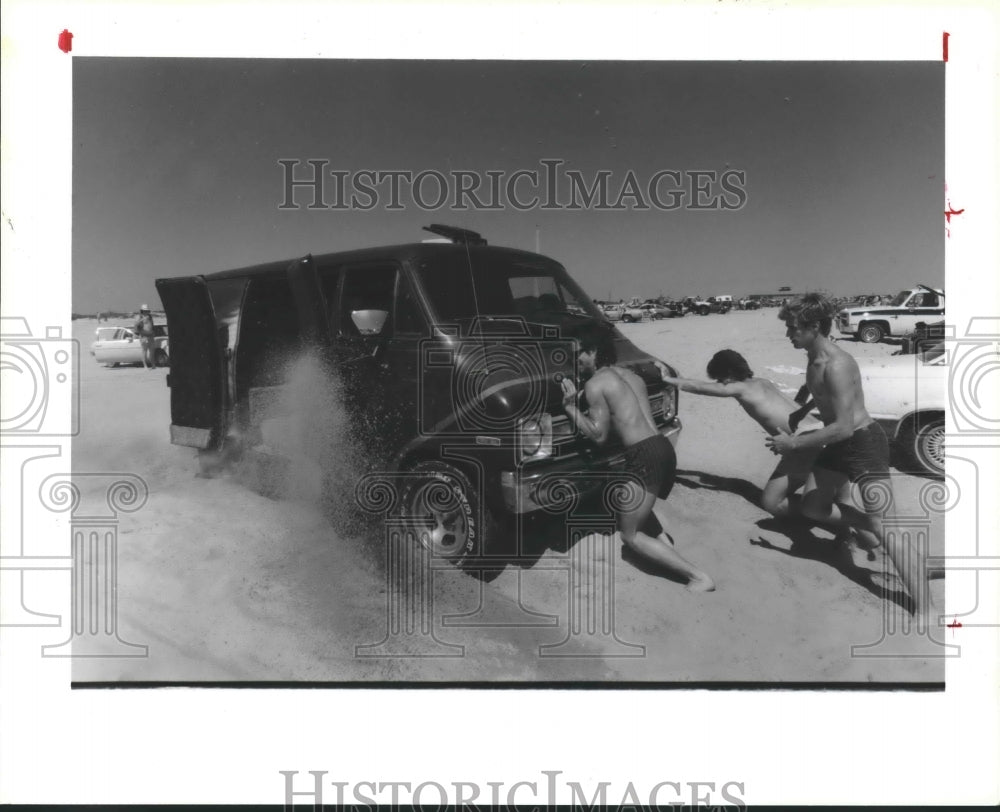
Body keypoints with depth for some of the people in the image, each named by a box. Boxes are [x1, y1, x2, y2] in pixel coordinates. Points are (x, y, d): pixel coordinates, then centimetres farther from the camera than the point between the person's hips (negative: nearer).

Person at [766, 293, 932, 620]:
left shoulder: (836, 365, -27)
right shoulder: (813, 360, 3)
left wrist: (794, 443, -25)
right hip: (838, 444, 10)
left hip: (864, 443, -9)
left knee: (886, 527, -13)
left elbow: (844, 427, -31)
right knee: (812, 506, 12)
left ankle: (925, 610, -10)